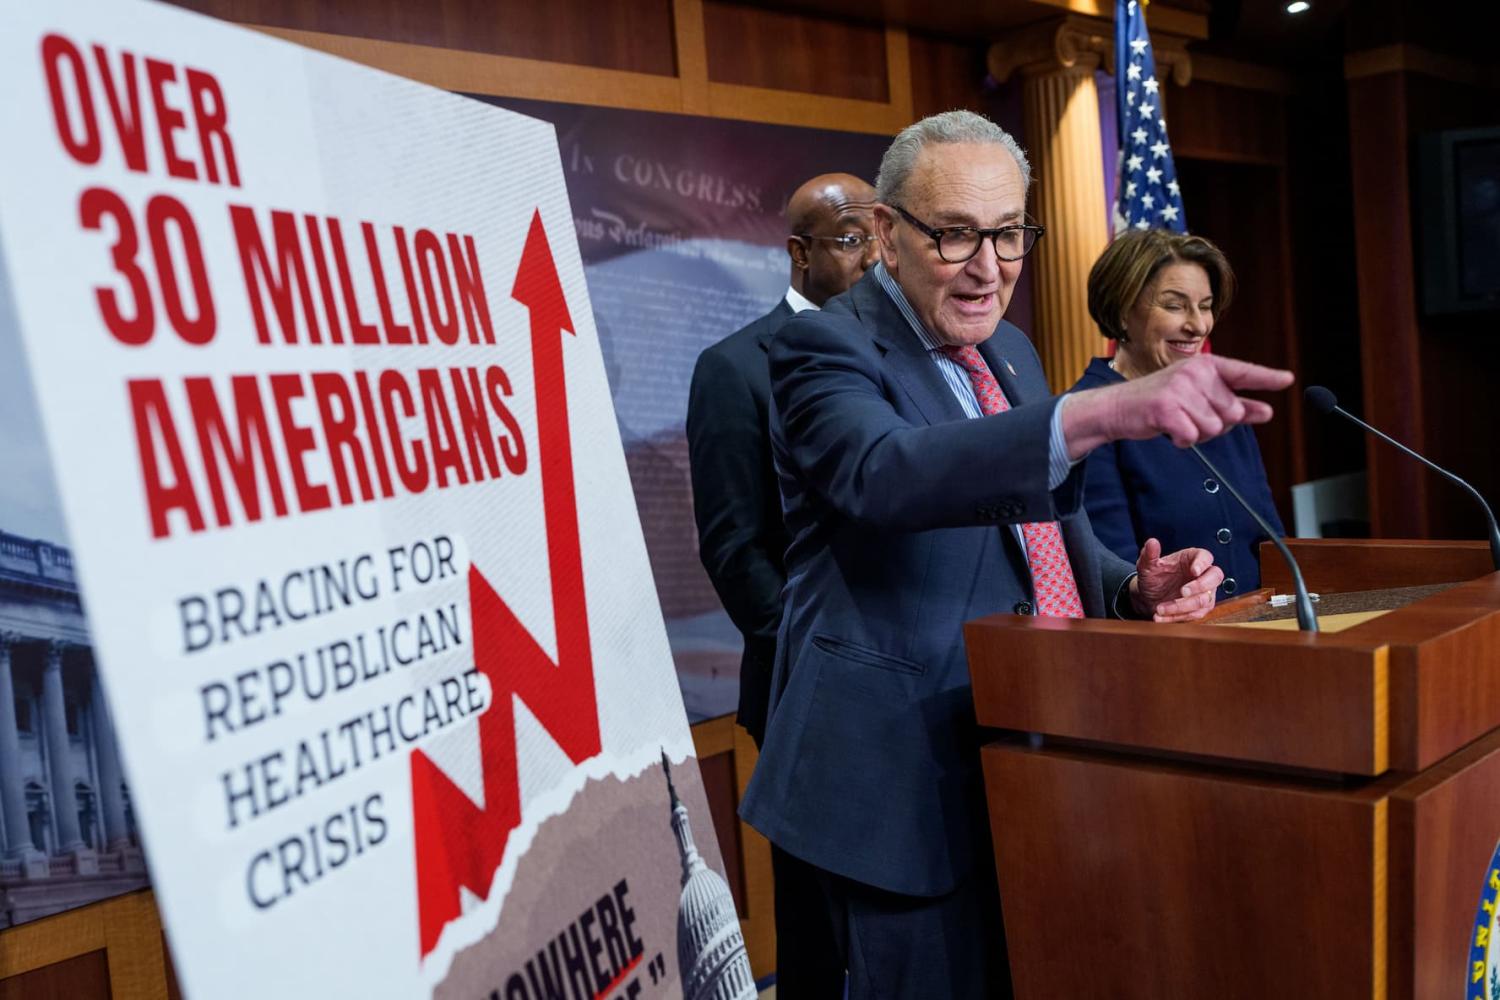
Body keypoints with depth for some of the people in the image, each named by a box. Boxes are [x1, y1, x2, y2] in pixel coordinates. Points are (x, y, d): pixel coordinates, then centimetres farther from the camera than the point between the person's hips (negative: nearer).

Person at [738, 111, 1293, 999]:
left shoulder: (1011, 351, 12)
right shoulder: (826, 348, -13)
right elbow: (884, 474, -35)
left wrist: (1135, 589, -5)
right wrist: (1099, 412, -48)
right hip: (910, 781, -7)